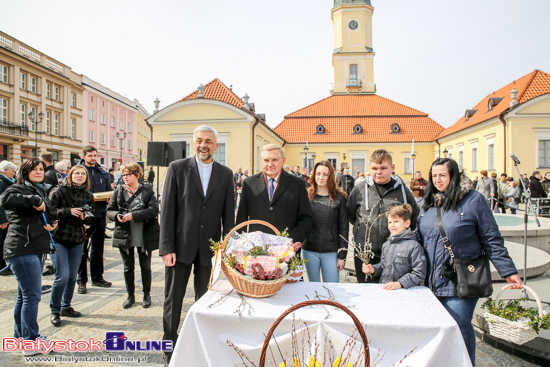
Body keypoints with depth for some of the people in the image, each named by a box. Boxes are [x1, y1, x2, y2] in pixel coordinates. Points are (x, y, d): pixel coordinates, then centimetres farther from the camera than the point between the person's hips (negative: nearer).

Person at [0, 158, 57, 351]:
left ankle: (20, 335, 30)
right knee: (32, 295, -8)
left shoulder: (43, 190, 19)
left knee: (25, 295, 18)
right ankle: (31, 343, 0)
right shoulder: (18, 189, -8)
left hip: (37, 249, 9)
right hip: (22, 250, -9)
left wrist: (52, 223, 10)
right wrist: (34, 200, -26)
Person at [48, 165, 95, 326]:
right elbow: (50, 211, -13)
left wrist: (86, 216, -12)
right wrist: (69, 211, -25)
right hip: (58, 239, -5)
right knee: (62, 275, -9)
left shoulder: (88, 196, 6)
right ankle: (54, 311, 11)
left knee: (72, 276, 11)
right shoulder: (59, 191, -6)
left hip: (78, 240, 5)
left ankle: (66, 307, 30)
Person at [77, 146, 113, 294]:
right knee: (82, 248, 0)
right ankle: (82, 281, 11)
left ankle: (97, 277, 26)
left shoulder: (103, 173, 12)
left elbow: (110, 192, 15)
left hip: (100, 214, 4)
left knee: (98, 247, 14)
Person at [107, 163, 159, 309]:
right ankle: (130, 295, 30)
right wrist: (117, 215, -16)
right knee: (128, 267, 13)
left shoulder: (147, 190, -4)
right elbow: (109, 210, 6)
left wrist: (133, 215, -24)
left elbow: (154, 210, -16)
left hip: (144, 235, -2)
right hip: (124, 235, 3)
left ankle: (146, 294, 29)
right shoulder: (119, 191, 5)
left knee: (145, 266, 12)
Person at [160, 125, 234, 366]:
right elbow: (167, 209, -5)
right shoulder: (177, 168, -2)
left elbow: (228, 214, 5)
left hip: (209, 248, 2)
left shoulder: (225, 174, 4)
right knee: (173, 300, 10)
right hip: (181, 246, -1)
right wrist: (167, 247, -9)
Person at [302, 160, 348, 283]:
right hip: (309, 251, 1)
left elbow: (344, 228, 1)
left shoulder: (339, 197, -1)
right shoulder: (306, 195, 3)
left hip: (331, 252, -1)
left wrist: (342, 255, -2)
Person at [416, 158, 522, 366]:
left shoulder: (474, 200, -6)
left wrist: (508, 271, -6)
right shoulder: (428, 202, 10)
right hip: (432, 280, 5)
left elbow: (492, 240, -4)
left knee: (459, 329, -1)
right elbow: (420, 238, 17)